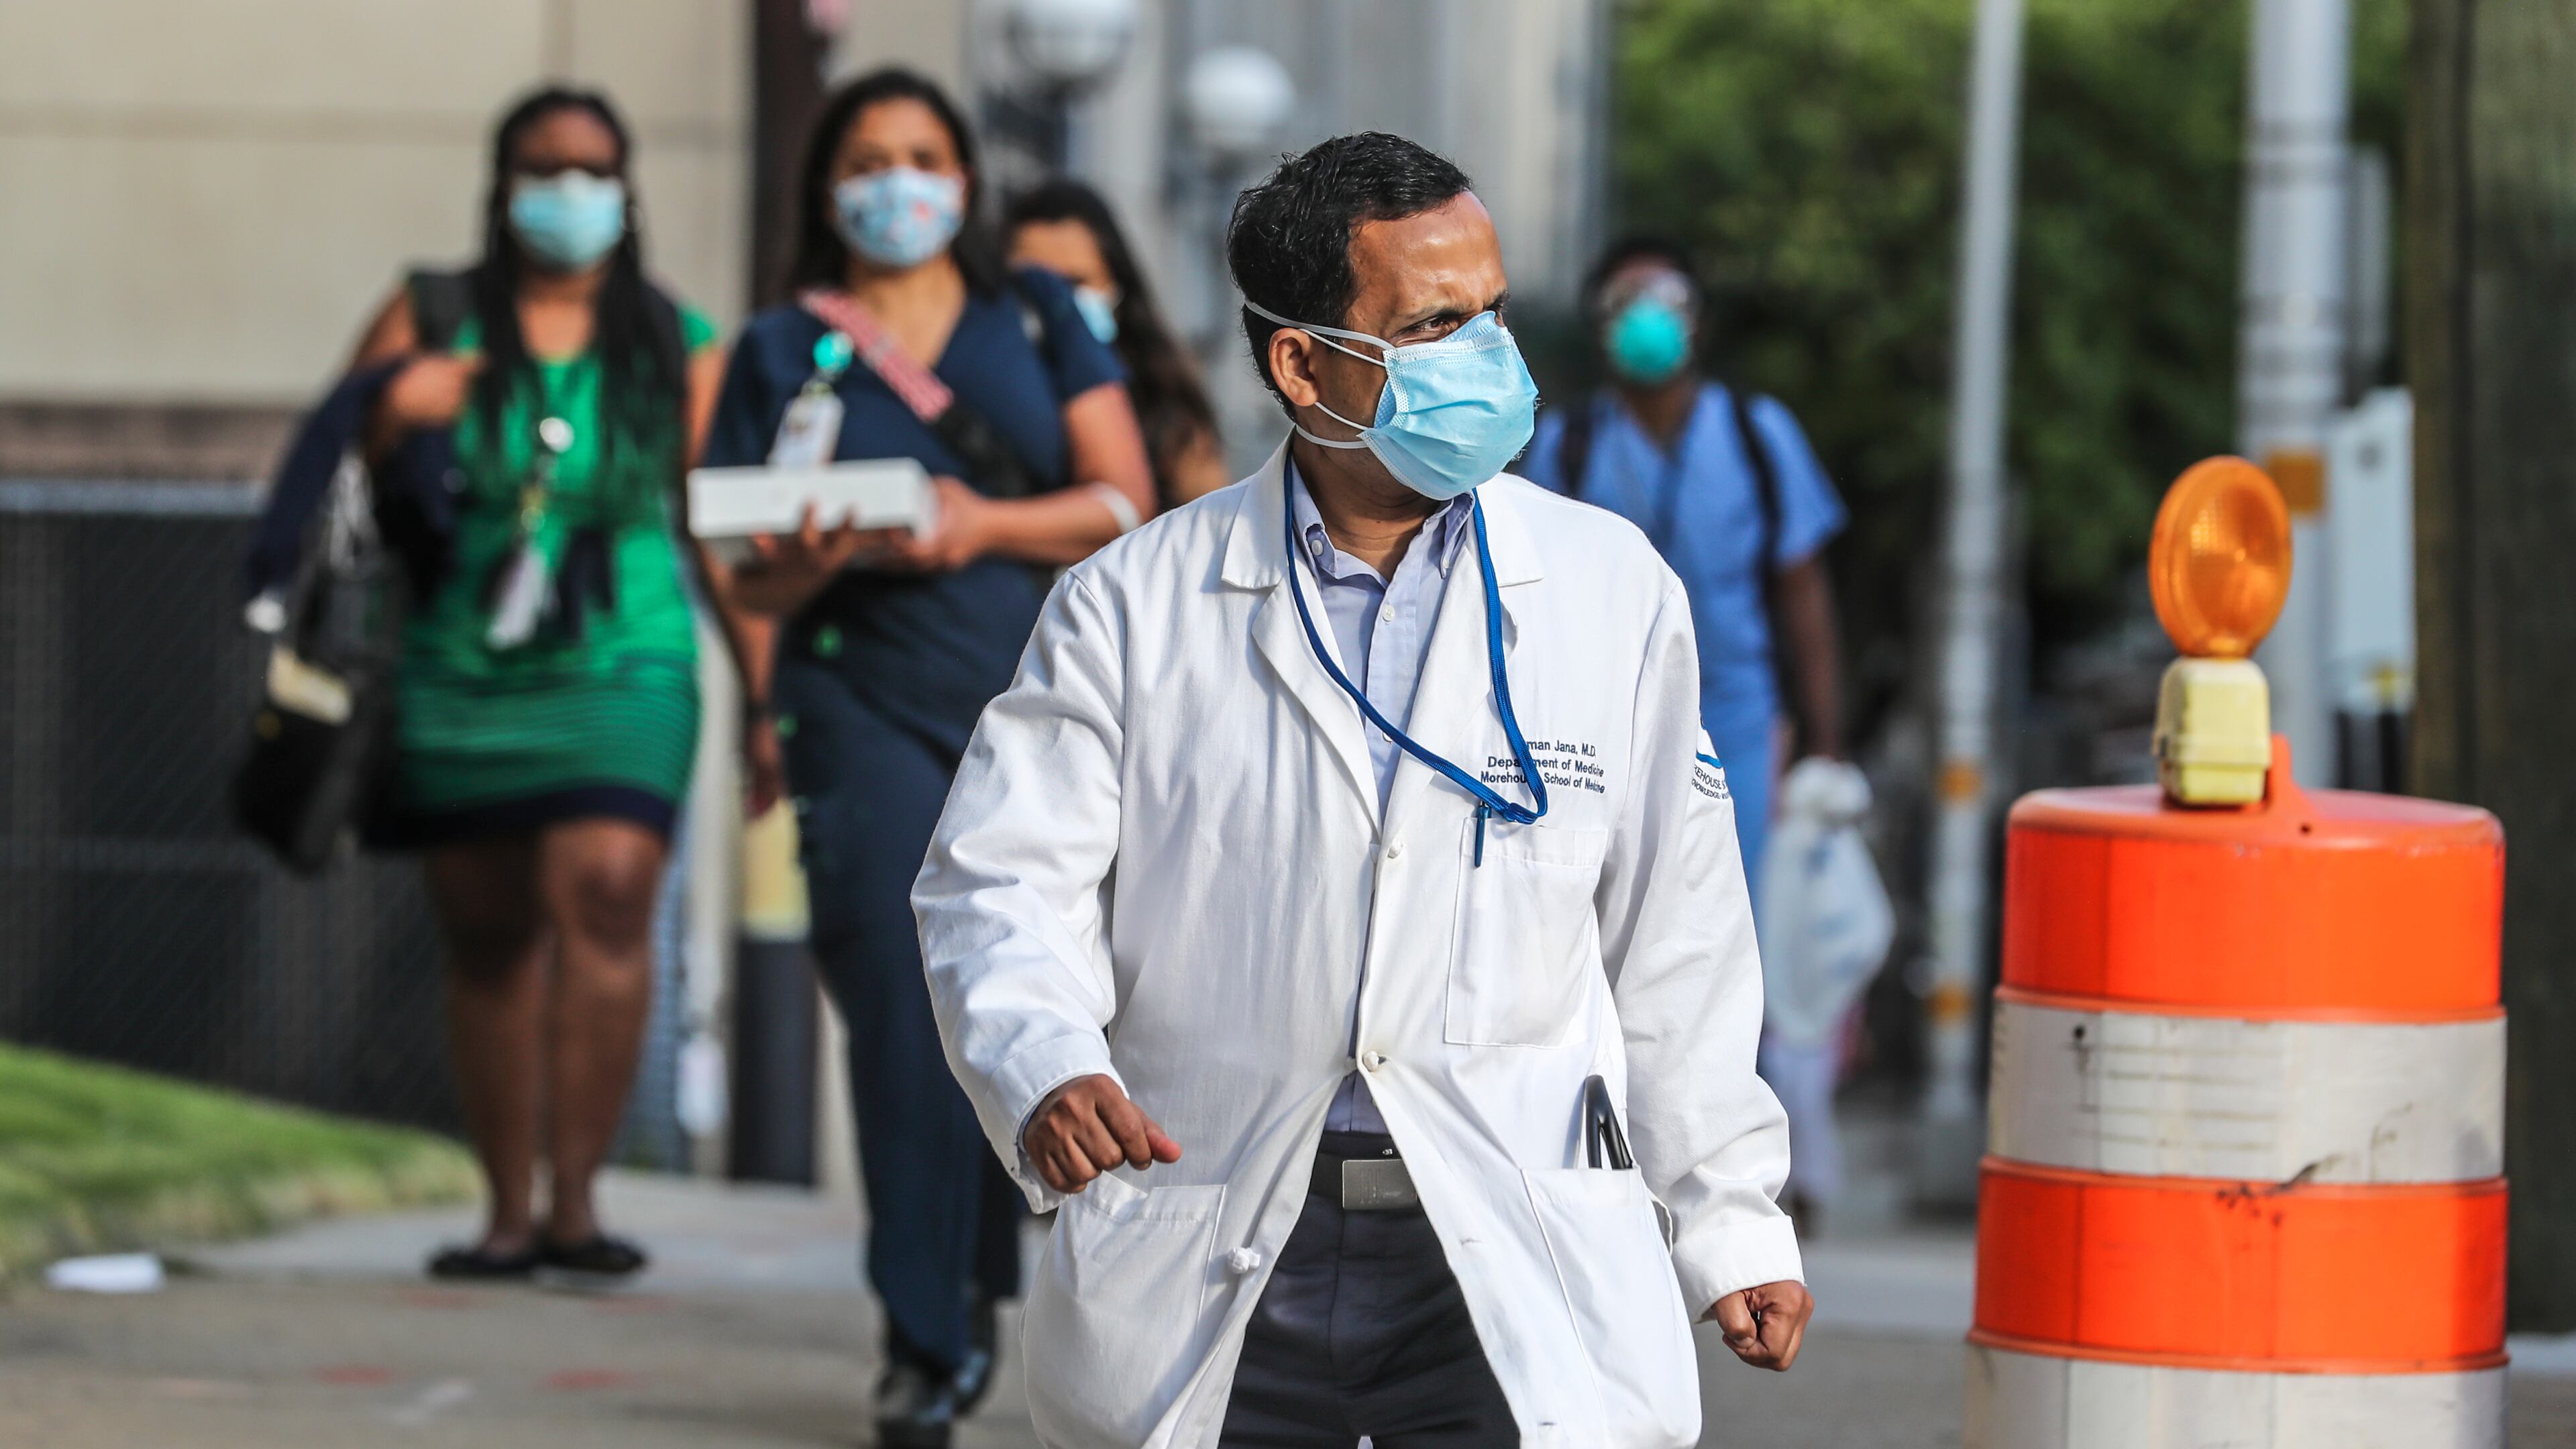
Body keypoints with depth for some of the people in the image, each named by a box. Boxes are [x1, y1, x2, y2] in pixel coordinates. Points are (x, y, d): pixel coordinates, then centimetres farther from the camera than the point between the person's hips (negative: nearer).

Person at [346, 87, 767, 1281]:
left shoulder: (677, 347, 8)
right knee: (486, 941, 5)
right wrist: (392, 412, -13)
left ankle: (575, 1196, -23)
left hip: (621, 675, -2)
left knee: (605, 893, -22)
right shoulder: (434, 322, 8)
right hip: (460, 678, 2)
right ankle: (509, 1212, 14)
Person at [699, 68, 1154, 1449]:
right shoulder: (783, 351, 10)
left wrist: (983, 527, -12)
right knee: (904, 1005, -12)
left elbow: (1126, 503, 4)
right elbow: (754, 575, 7)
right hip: (869, 699, -1)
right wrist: (816, 556, -16)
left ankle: (975, 1295, 16)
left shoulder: (1037, 317, 11)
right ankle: (925, 1337, -11)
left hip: (1041, 696, 1)